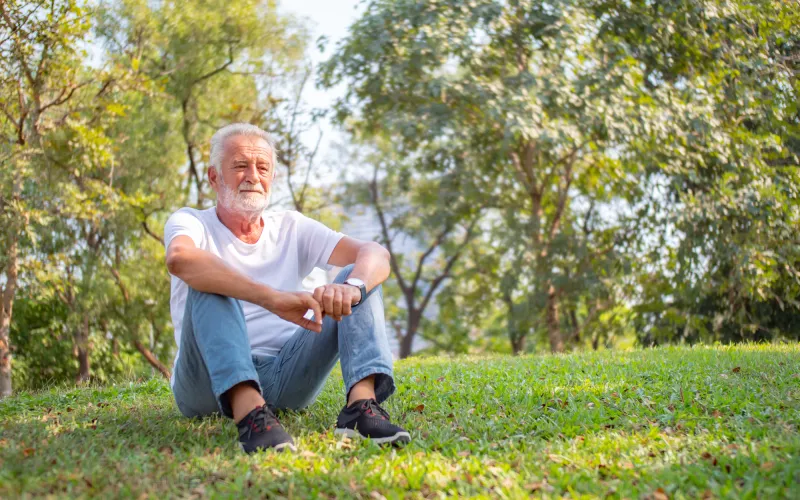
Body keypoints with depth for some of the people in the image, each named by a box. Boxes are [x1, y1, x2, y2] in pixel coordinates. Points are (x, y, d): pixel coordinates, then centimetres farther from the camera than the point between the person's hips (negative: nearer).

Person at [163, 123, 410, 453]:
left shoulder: (291, 227, 12)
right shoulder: (191, 222, 2)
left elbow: (376, 254, -4)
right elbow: (180, 258, -26)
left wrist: (351, 287, -29)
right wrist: (272, 298, -38)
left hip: (286, 377, 3)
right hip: (213, 382, -3)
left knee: (359, 277, -9)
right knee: (208, 285, -27)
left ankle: (361, 404, -34)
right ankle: (248, 413, -49)